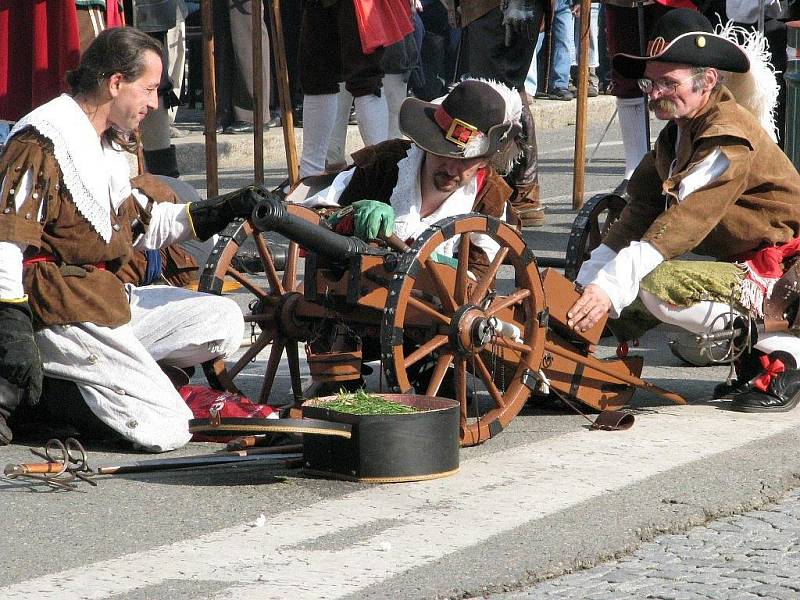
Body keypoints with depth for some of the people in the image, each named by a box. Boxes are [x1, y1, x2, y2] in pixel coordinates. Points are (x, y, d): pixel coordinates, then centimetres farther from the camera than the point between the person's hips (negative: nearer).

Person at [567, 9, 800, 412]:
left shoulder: (728, 137, -20)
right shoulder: (678, 134, 10)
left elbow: (683, 223, -30)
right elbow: (639, 217, 5)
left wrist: (611, 287, -35)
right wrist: (585, 286, -7)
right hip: (743, 262, 10)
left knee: (661, 288, -28)